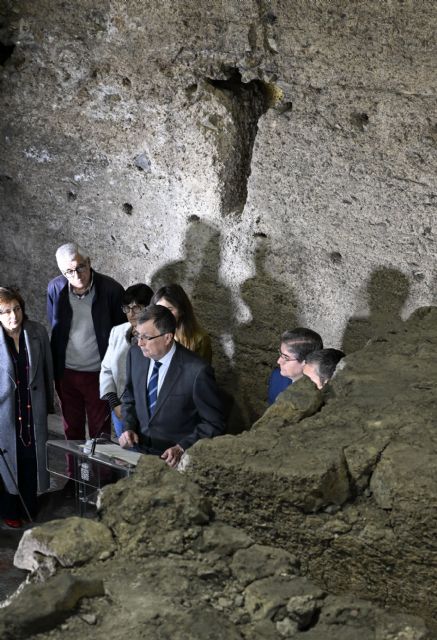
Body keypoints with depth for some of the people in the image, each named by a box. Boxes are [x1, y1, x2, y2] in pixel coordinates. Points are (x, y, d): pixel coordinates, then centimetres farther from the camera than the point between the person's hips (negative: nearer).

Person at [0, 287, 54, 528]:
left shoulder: (37, 332, -8)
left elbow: (47, 370, 2)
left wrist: (49, 404, 8)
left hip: (33, 409, 3)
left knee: (32, 459, 15)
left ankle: (30, 506, 37)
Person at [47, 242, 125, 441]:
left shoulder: (111, 289, -16)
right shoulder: (55, 288, -7)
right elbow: (54, 328, 6)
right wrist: (55, 370, 6)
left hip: (99, 374, -3)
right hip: (66, 373, 3)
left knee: (100, 432, 9)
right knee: (71, 431, 16)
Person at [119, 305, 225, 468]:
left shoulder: (197, 371, -18)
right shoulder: (136, 354, 0)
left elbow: (214, 423, -8)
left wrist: (182, 448, -17)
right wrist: (129, 428, 0)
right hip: (138, 449, 5)